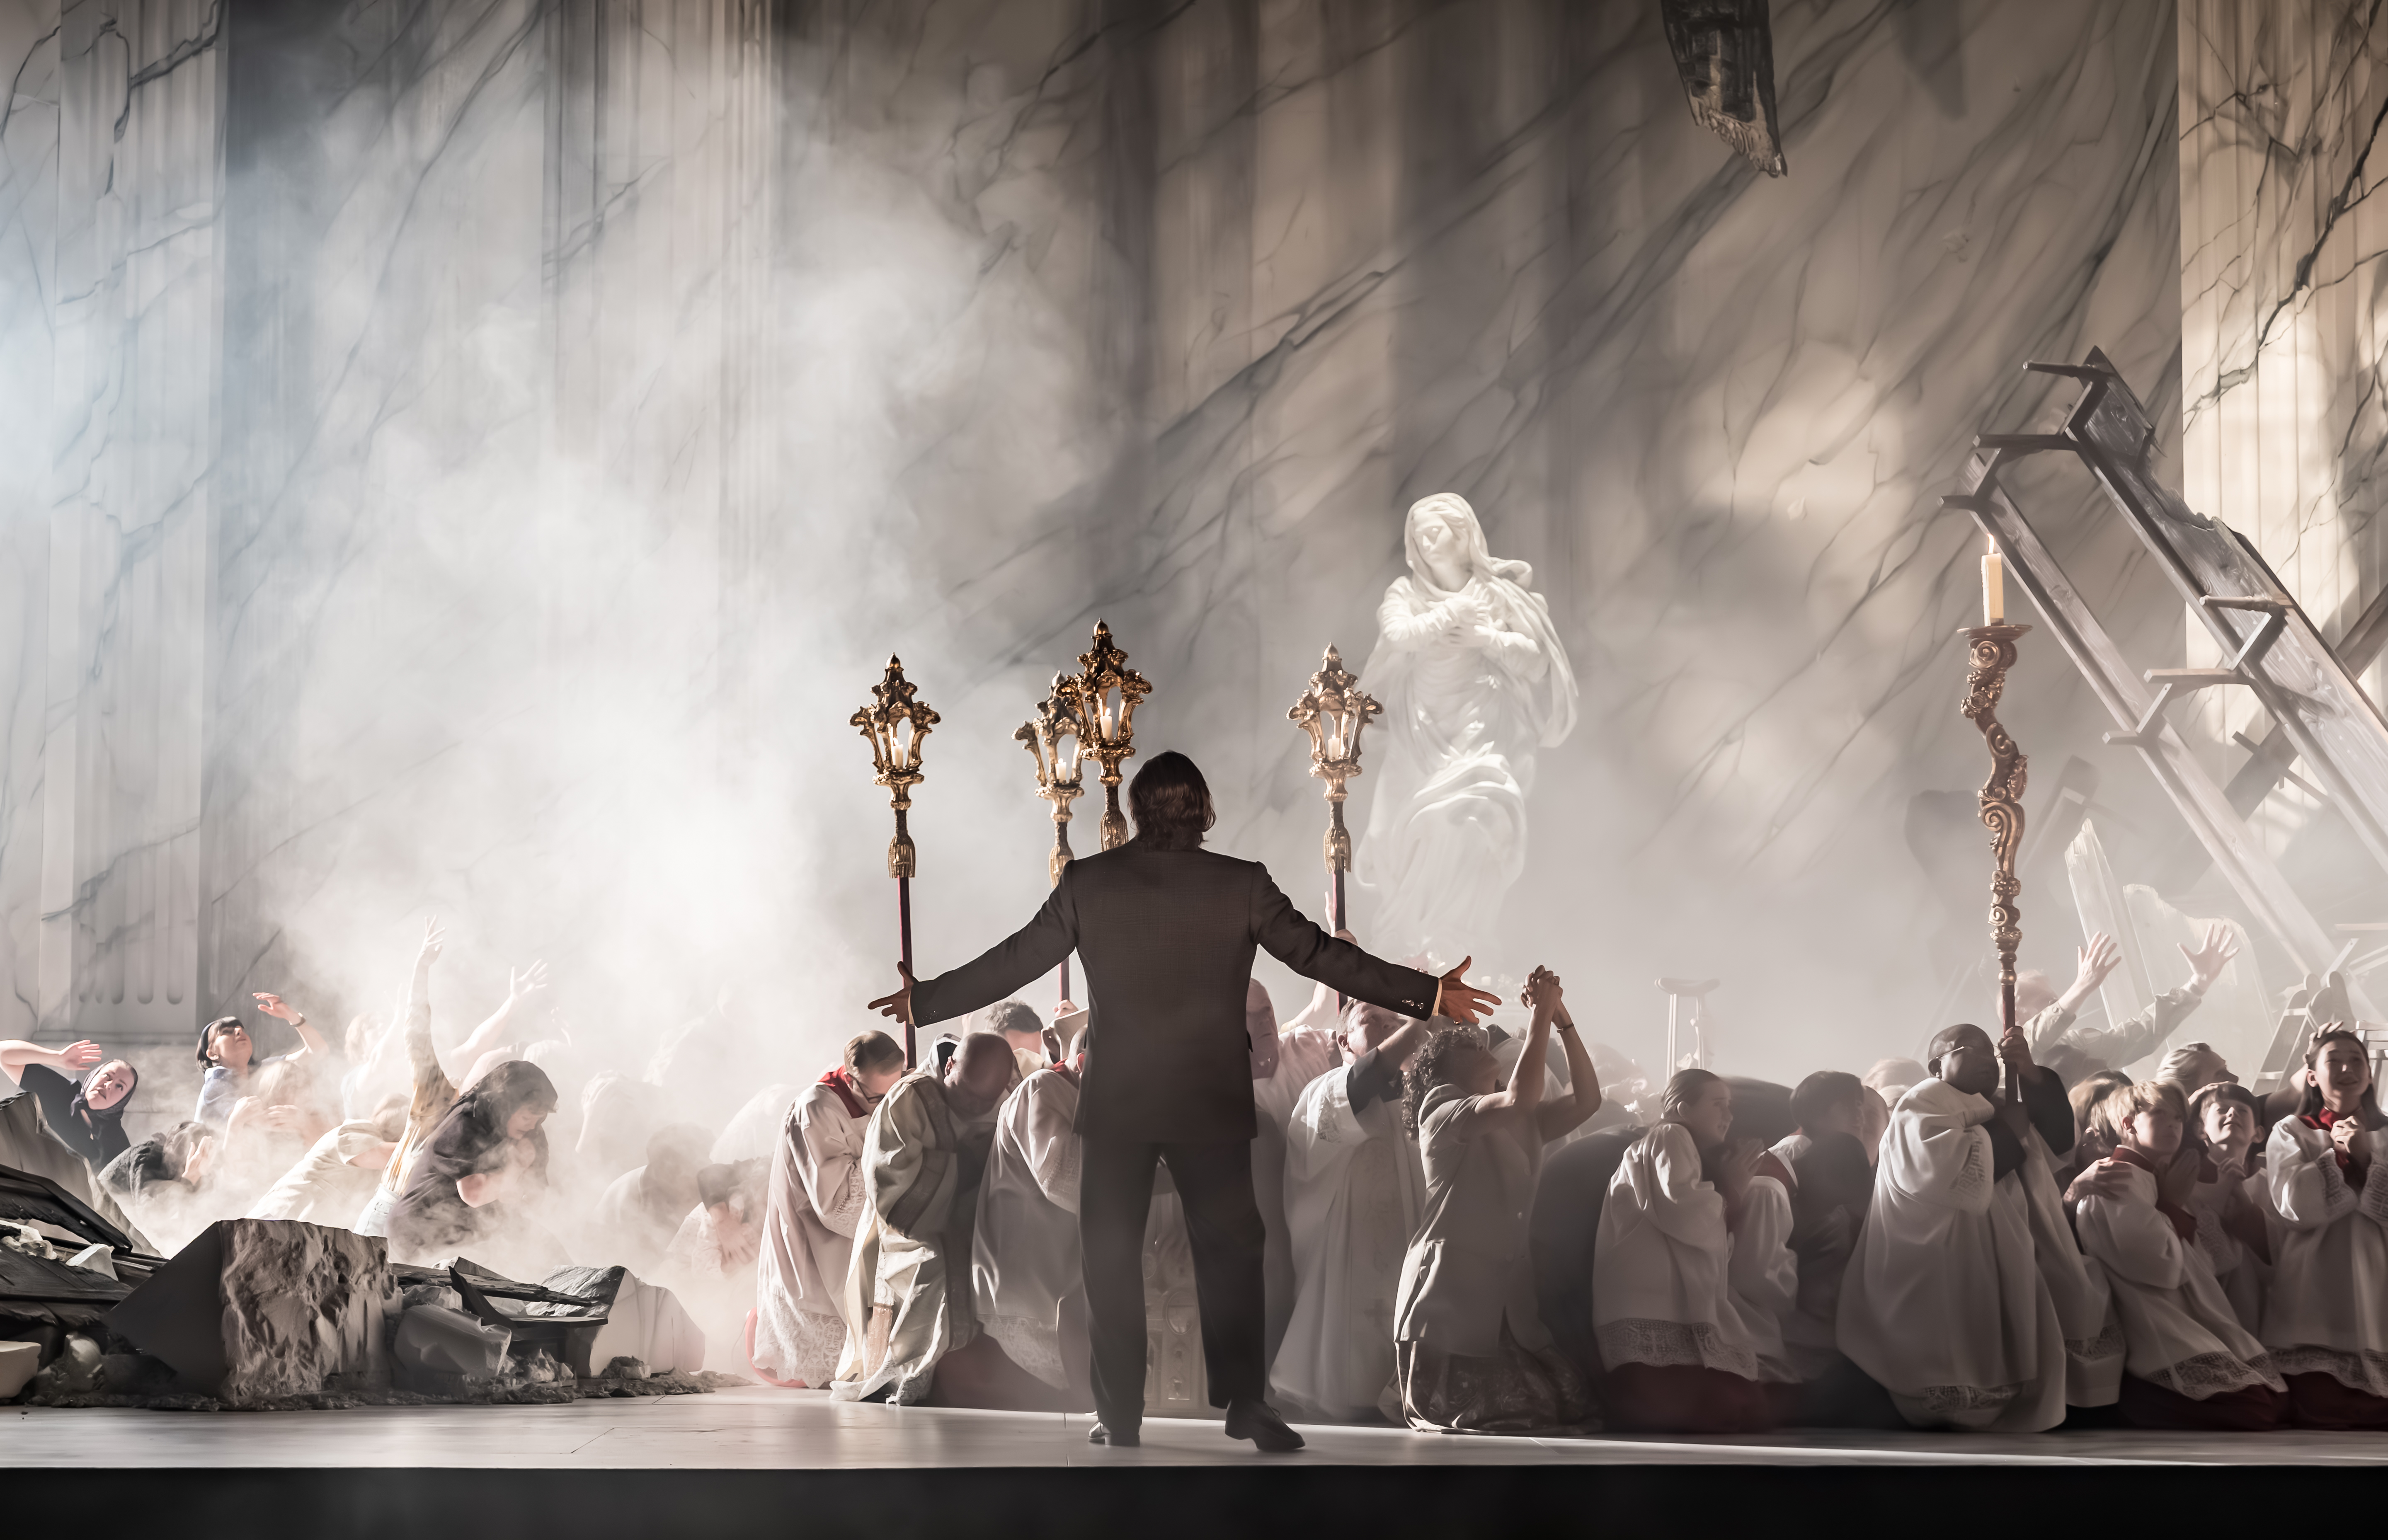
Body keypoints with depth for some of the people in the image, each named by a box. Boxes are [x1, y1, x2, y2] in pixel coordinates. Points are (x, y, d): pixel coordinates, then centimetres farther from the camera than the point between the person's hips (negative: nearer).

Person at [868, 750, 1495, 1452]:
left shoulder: (1087, 882, -4)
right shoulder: (1242, 886, -7)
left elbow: (1015, 961, 2)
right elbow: (1319, 954, -5)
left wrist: (924, 1000, 16)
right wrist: (1428, 993, 2)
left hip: (1115, 1104, 1)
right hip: (1212, 1104, -1)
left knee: (1112, 1259, 9)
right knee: (1230, 1250, 8)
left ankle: (1118, 1415, 9)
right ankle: (1245, 1401, 1)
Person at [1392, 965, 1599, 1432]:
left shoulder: (1519, 1126, 22)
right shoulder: (1443, 1112, -3)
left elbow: (1586, 1100, 9)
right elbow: (1519, 1098, -21)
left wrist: (1562, 1018, 1)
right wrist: (1541, 1014, -16)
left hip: (1508, 1299, 8)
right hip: (1450, 1298, -7)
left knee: (1570, 1403, -3)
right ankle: (1409, 1398, 15)